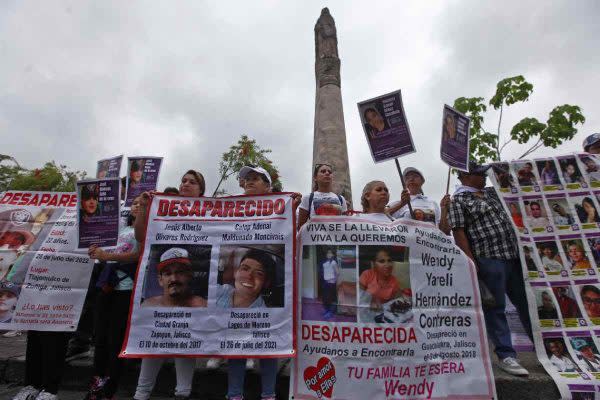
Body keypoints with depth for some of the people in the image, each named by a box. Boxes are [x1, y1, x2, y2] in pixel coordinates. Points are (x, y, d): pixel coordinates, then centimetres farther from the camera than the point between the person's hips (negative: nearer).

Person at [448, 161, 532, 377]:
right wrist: (470, 261, -17)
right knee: (495, 308, 1)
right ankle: (506, 356, 11)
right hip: (488, 259, -7)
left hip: (513, 256, 8)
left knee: (527, 303, 17)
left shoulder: (491, 192, 18)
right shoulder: (458, 200, -5)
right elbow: (458, 232, -12)